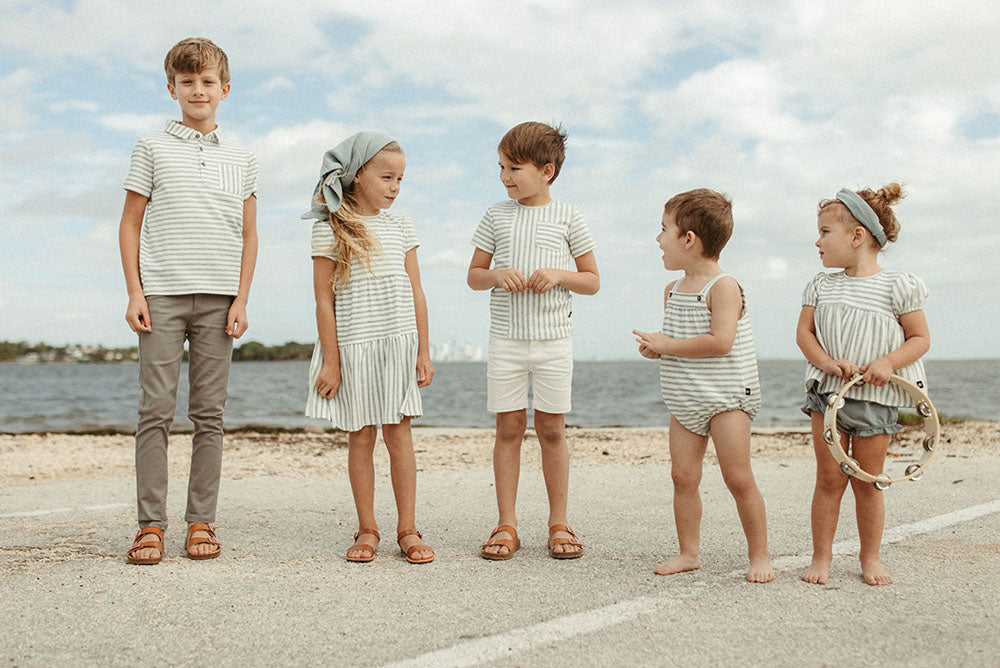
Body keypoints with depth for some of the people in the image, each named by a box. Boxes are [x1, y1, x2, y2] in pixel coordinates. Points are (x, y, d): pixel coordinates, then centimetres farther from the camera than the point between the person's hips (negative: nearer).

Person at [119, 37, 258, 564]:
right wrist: (134, 292, -2)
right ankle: (151, 525, 1)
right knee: (156, 410, -4)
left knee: (209, 413, 2)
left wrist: (241, 299, 2)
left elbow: (248, 235, 12)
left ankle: (201, 522, 8)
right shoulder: (152, 148, 8)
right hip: (161, 294, -1)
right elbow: (131, 224, 7)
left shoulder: (242, 159, 13)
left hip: (218, 298, 2)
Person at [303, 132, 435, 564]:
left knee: (399, 434, 3)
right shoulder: (330, 230, -2)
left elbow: (416, 293, 10)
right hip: (353, 348, -2)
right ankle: (367, 530, 15)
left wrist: (423, 351, 6)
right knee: (361, 437, 4)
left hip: (399, 343, 3)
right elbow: (325, 301, -3)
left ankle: (407, 529, 10)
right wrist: (331, 361, -6)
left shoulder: (400, 228, 10)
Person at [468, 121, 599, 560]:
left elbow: (592, 281, 6)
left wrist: (558, 274, -13)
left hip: (553, 338, -1)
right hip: (506, 338, 1)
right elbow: (473, 276, 11)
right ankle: (507, 525, 11)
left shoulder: (568, 218, 2)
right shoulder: (497, 216, 6)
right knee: (509, 429, 3)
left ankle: (559, 524, 15)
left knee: (551, 429, 3)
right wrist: (497, 275, -11)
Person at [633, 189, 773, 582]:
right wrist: (655, 347, 1)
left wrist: (667, 346, -18)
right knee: (683, 476, 2)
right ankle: (688, 553, 12)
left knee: (738, 478, -6)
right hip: (685, 402, 7)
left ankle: (759, 555, 7)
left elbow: (720, 341, -24)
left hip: (726, 397, -7)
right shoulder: (673, 290, 13)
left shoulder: (723, 287, -13)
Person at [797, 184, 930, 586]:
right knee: (829, 479, 3)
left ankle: (870, 557, 23)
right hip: (827, 393, 2)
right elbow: (805, 333, 6)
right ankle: (821, 556, 13)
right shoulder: (821, 286, 5)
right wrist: (827, 361, -13)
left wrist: (889, 362, -17)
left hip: (876, 398, -2)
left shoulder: (897, 286, -5)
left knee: (868, 482, 7)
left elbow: (920, 338, 0)